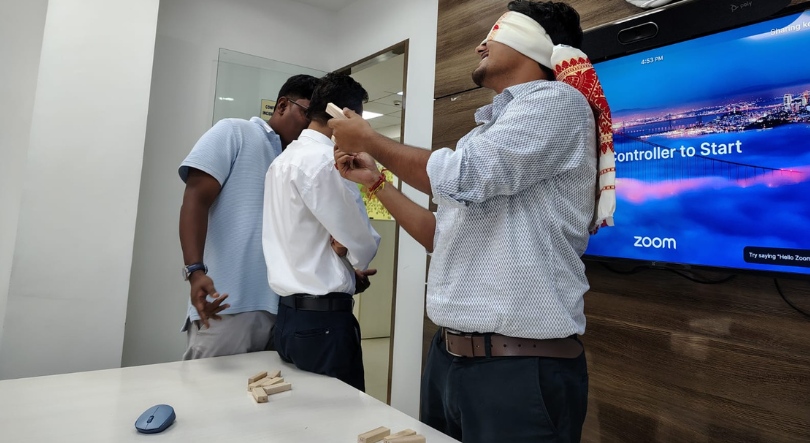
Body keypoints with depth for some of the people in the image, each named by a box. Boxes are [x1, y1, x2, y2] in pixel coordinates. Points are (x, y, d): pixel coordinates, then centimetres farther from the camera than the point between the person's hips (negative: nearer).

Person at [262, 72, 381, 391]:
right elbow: (365, 246, -13)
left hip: (290, 314, 10)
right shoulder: (324, 161, -17)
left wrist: (349, 275, 6)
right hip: (323, 319, -10)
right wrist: (355, 263, 7)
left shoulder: (284, 159, 12)